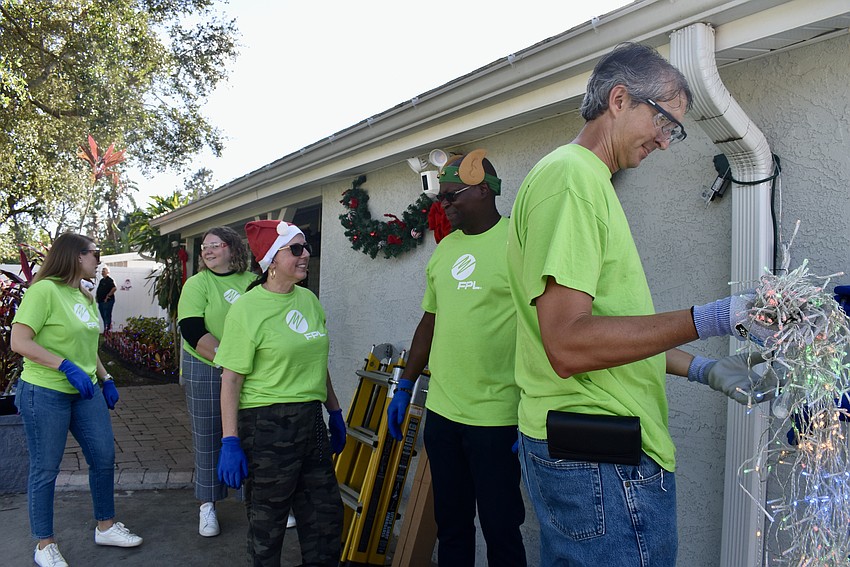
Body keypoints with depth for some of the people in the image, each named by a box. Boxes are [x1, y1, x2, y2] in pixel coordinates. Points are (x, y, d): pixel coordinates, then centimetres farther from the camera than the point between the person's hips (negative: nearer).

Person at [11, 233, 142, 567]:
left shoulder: (84, 296, 10)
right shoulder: (44, 290, -15)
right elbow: (19, 342, -20)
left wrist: (105, 378, 14)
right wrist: (66, 367, -25)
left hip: (86, 392, 8)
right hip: (45, 393, -8)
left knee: (104, 457, 11)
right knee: (45, 469, 6)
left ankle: (106, 527, 29)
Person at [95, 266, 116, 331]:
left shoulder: (109, 280, -10)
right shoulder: (101, 280, 17)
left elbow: (114, 288, -24)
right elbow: (99, 290, 28)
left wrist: (108, 295, -19)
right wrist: (96, 296, 12)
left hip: (107, 301, -9)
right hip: (101, 301, 9)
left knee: (107, 316, -7)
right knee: (103, 316, 13)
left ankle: (108, 329, -4)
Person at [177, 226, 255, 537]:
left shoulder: (253, 282, 5)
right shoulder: (197, 283, -2)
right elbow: (192, 330, -12)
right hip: (206, 371, -2)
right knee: (208, 437, 7)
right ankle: (207, 505, 20)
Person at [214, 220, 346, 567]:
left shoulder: (308, 299, 7)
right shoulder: (247, 308, -12)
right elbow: (231, 379, -13)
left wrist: (334, 411, 19)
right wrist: (230, 441, -16)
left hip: (311, 420, 6)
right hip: (267, 424, -6)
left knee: (326, 515, 14)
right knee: (268, 520, 9)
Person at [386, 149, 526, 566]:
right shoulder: (444, 249, 11)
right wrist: (404, 387, 18)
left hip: (496, 417, -6)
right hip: (441, 411, 6)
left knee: (500, 531, 7)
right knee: (451, 527, 16)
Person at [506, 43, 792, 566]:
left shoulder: (588, 179, 18)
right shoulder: (571, 175, -15)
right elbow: (569, 345, -24)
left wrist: (704, 370, 11)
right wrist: (711, 320, -20)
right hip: (602, 461, -10)